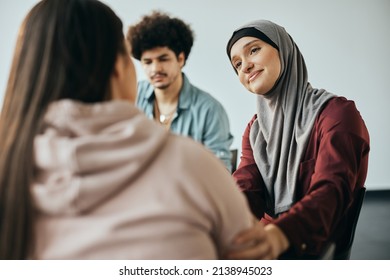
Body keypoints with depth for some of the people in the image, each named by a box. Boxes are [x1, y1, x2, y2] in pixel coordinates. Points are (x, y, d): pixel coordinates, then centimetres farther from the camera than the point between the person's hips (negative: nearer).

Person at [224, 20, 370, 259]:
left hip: (311, 250, -5)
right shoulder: (255, 128, 12)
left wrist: (280, 234, -44)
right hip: (266, 234, 6)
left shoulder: (337, 112, -9)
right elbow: (245, 188, -2)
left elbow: (332, 192, -23)